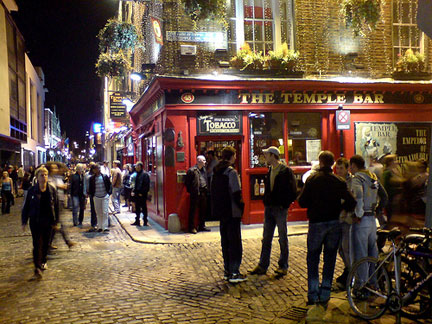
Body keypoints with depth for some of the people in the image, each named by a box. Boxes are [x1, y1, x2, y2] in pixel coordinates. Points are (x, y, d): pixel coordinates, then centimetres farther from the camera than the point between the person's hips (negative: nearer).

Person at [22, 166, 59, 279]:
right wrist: (24, 222, 0)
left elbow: (56, 206, 6)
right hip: (35, 221, -2)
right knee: (37, 244, -7)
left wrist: (55, 221, 7)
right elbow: (26, 206, 1)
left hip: (48, 221, 2)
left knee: (46, 243, 13)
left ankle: (43, 261, 35)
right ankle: (37, 267, -8)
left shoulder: (52, 190, -1)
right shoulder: (32, 191, -6)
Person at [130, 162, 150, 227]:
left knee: (144, 208, -1)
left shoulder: (145, 174, -12)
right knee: (137, 208, 13)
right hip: (137, 194, 9)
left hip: (142, 194, -9)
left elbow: (146, 185, -16)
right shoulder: (137, 174, 14)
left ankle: (145, 222, 7)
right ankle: (137, 221, 22)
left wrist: (142, 193, -18)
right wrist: (133, 191, 11)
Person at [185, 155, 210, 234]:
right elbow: (187, 182, -7)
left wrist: (206, 189, 10)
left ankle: (202, 226, 24)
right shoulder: (192, 170, -10)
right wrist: (191, 191, -7)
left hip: (203, 193, 7)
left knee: (203, 210, 13)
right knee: (193, 211, -1)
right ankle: (191, 227, 6)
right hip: (195, 194, -7)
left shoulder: (204, 170, 13)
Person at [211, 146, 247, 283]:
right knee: (235, 241, -1)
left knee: (225, 241, 15)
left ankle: (227, 270, 21)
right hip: (232, 212, -8)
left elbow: (213, 190, 14)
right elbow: (236, 193, -20)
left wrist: (217, 207, 17)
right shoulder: (231, 172, -15)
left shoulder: (216, 172, 9)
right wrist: (241, 206, -7)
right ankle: (234, 273, 1)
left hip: (221, 212, 8)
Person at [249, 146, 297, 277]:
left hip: (280, 209, -7)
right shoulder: (269, 171, 11)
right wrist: (266, 202, 8)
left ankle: (283, 266, 15)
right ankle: (263, 265, 16)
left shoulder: (286, 171, -9)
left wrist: (285, 204, -12)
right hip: (269, 209, 7)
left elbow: (293, 191, -10)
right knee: (266, 239, 9)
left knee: (283, 239, 4)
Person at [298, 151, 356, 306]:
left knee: (312, 258, 9)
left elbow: (302, 202, -9)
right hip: (334, 223, 2)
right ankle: (325, 294, 14)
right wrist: (338, 207, 13)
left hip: (316, 223, -2)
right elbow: (351, 202, -5)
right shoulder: (339, 181, -1)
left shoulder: (312, 179, -6)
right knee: (330, 258, 11)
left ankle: (313, 294, 6)